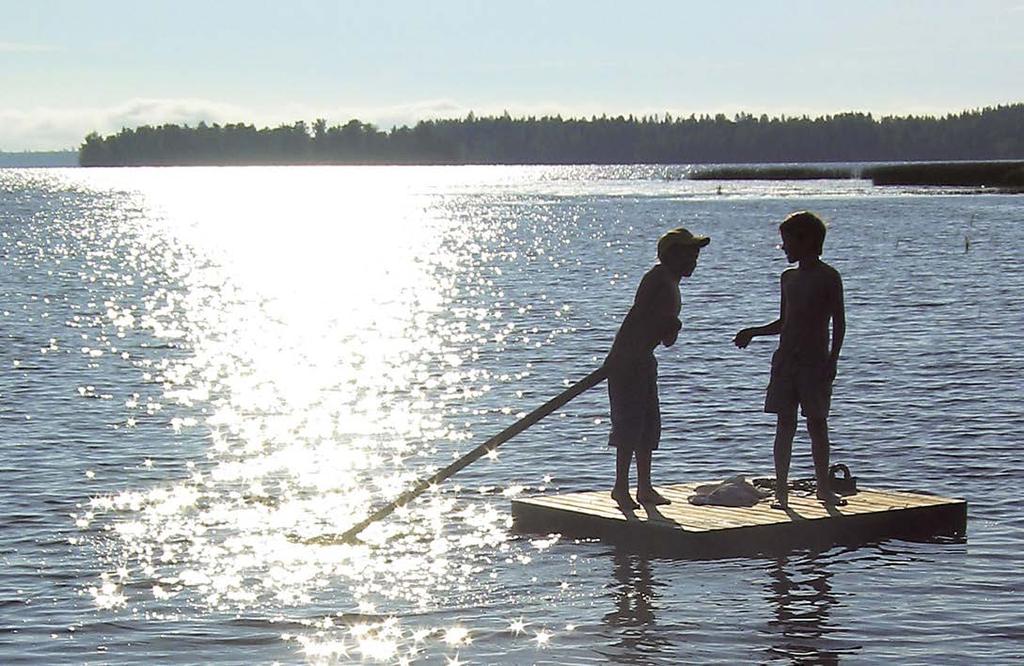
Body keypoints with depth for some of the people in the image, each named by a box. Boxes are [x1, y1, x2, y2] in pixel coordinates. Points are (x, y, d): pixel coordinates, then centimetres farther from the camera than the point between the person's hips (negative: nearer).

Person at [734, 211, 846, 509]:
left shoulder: (828, 277, -4)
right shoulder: (788, 277, 13)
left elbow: (839, 322, -6)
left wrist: (832, 359, -14)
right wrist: (752, 332, 7)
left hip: (815, 360, -5)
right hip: (785, 359, 5)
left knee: (817, 424, 1)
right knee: (785, 424, 2)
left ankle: (823, 487, 12)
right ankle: (781, 489, 3)